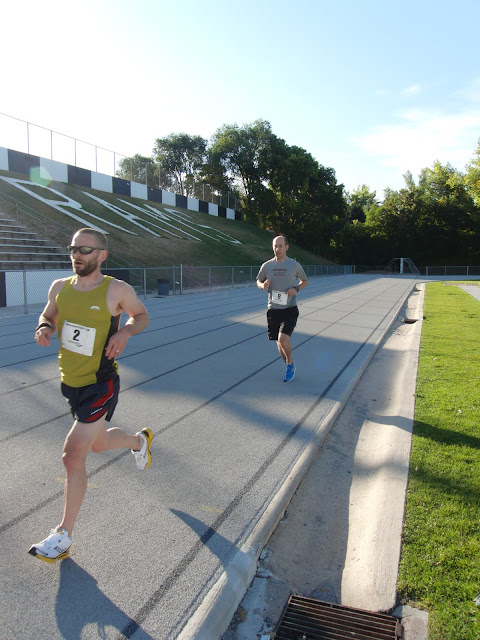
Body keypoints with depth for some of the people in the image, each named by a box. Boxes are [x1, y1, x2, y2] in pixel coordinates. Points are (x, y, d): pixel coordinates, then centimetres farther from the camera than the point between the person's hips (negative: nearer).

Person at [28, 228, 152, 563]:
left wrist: (125, 332, -18)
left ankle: (64, 535, 9)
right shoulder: (60, 287, 0)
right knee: (98, 443, 24)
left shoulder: (117, 290, -13)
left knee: (73, 455, -10)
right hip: (71, 382, 6)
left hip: (100, 385, -6)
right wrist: (43, 328, -7)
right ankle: (139, 440, 57)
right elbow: (49, 315, 16)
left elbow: (142, 315, 2)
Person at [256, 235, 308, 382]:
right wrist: (263, 286, -8)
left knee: (283, 339, -19)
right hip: (273, 309, 3)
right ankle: (290, 367, 34)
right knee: (279, 342, 10)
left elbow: (304, 281, 12)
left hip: (290, 309, -3)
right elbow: (258, 281, 16)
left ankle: (290, 364, 9)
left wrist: (296, 289, -9)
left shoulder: (294, 265, -2)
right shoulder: (267, 266, 2)